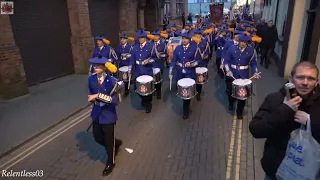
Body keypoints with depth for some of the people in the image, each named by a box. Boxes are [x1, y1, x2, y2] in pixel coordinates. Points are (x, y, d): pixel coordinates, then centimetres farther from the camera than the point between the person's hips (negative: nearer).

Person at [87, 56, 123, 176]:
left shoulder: (112, 81, -21)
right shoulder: (91, 79, -3)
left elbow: (116, 101, -26)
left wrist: (99, 96, -30)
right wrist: (91, 98, -5)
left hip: (108, 115, -5)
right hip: (96, 114, 6)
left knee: (109, 141, 11)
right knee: (98, 138, 19)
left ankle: (110, 163, 38)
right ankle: (116, 143, 49)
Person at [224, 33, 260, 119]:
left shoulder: (251, 50, -4)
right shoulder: (232, 48, -6)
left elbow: (253, 63, 1)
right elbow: (226, 60, -4)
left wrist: (255, 72, -16)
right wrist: (228, 70, -19)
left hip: (244, 75, 0)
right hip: (232, 73, 0)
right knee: (230, 90, 12)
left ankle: (239, 112, 22)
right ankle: (231, 104, 46)